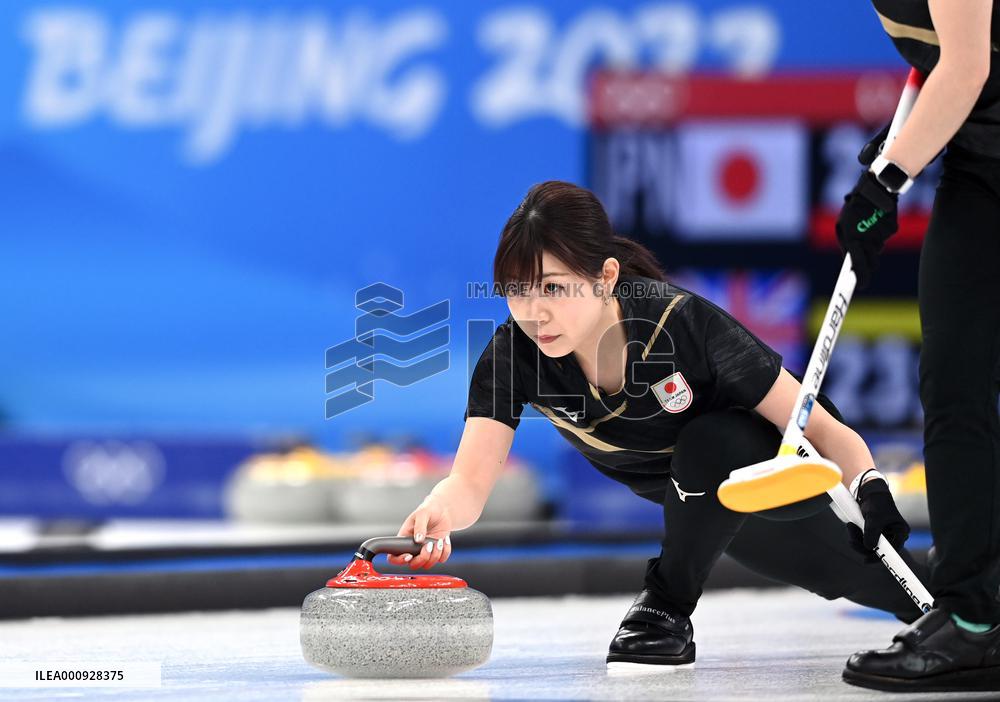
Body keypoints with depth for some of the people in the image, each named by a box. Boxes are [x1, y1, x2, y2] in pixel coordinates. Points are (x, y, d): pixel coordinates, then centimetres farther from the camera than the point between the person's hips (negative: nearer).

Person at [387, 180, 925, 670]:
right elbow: (471, 481, -35)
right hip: (711, 510, 5)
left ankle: (667, 608, -16)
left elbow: (824, 429, -33)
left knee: (709, 446, -39)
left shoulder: (682, 322, -39)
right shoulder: (514, 353, -27)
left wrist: (871, 489, -53)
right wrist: (437, 514, -59)